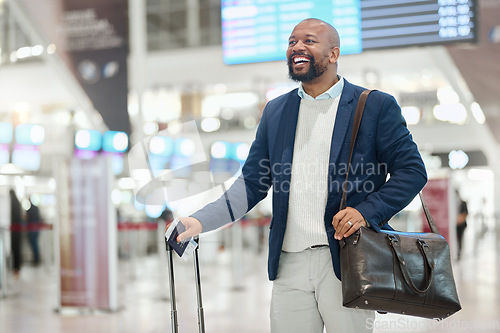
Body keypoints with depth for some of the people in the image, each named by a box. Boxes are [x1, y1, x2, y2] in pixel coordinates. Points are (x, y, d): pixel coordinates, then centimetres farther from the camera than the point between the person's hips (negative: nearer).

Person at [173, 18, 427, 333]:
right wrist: (200, 221, 0)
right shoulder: (275, 111, 15)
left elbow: (412, 170, 0)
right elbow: (251, 183, 14)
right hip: (289, 265, 4)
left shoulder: (376, 106, 2)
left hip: (345, 265, -3)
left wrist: (366, 211, -14)